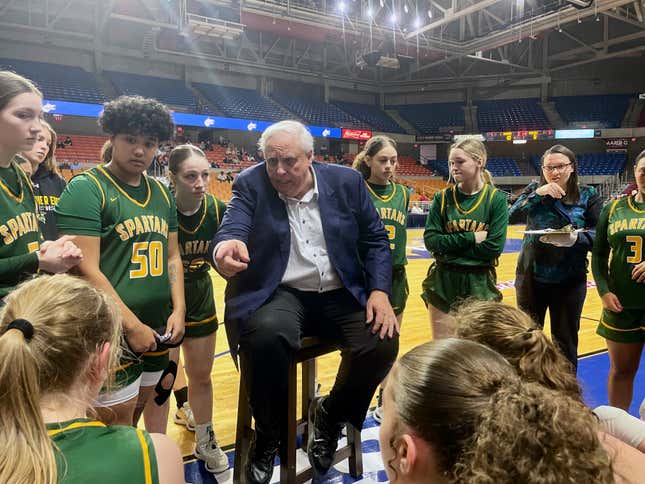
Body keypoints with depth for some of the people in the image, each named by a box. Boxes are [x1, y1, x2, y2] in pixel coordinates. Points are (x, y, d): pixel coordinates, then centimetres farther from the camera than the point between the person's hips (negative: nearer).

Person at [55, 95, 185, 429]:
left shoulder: (161, 194, 11)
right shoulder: (85, 189, -10)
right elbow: (87, 270, -16)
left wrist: (178, 310, 3)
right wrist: (133, 325, -16)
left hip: (159, 332, 7)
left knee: (141, 408, 18)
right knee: (118, 424, 2)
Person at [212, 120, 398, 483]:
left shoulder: (347, 181, 2)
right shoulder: (251, 184, -3)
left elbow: (376, 240, 7)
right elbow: (232, 229, -18)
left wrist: (380, 291, -8)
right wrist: (225, 248, -44)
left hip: (340, 295, 3)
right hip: (280, 294, -2)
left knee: (384, 341, -23)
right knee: (267, 334, -35)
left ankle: (330, 415, 10)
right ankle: (270, 435, -4)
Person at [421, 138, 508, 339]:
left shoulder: (496, 198, -4)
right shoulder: (443, 197, 1)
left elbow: (494, 247, -12)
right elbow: (431, 240, -7)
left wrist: (450, 246, -12)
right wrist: (471, 238, -14)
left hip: (479, 284, -1)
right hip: (443, 284, 2)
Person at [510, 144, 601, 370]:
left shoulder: (588, 195, -1)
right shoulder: (534, 189, 2)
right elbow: (512, 216, -12)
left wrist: (577, 237, -25)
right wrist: (537, 194, -21)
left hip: (570, 280, -1)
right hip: (531, 276, 1)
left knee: (566, 340, 12)